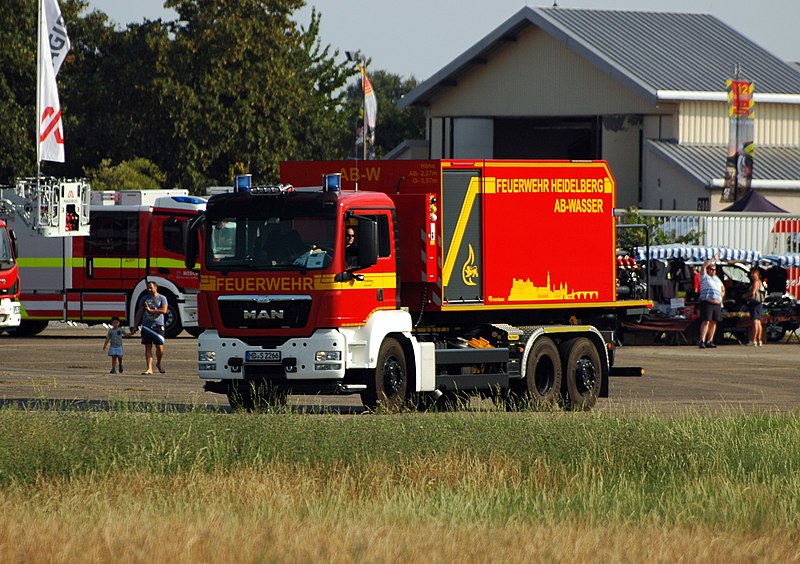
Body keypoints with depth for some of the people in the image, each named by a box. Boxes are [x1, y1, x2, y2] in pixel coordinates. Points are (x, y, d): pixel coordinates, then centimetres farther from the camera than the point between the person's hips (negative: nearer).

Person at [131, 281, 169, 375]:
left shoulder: (162, 298, 4)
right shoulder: (144, 298, 12)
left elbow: (164, 310, -10)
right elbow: (139, 313, 12)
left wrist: (150, 310, -12)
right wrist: (134, 327, 8)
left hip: (158, 326, -2)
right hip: (146, 326, 2)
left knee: (160, 347, -4)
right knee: (148, 347, -3)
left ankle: (158, 363, 23)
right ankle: (149, 368, -4)